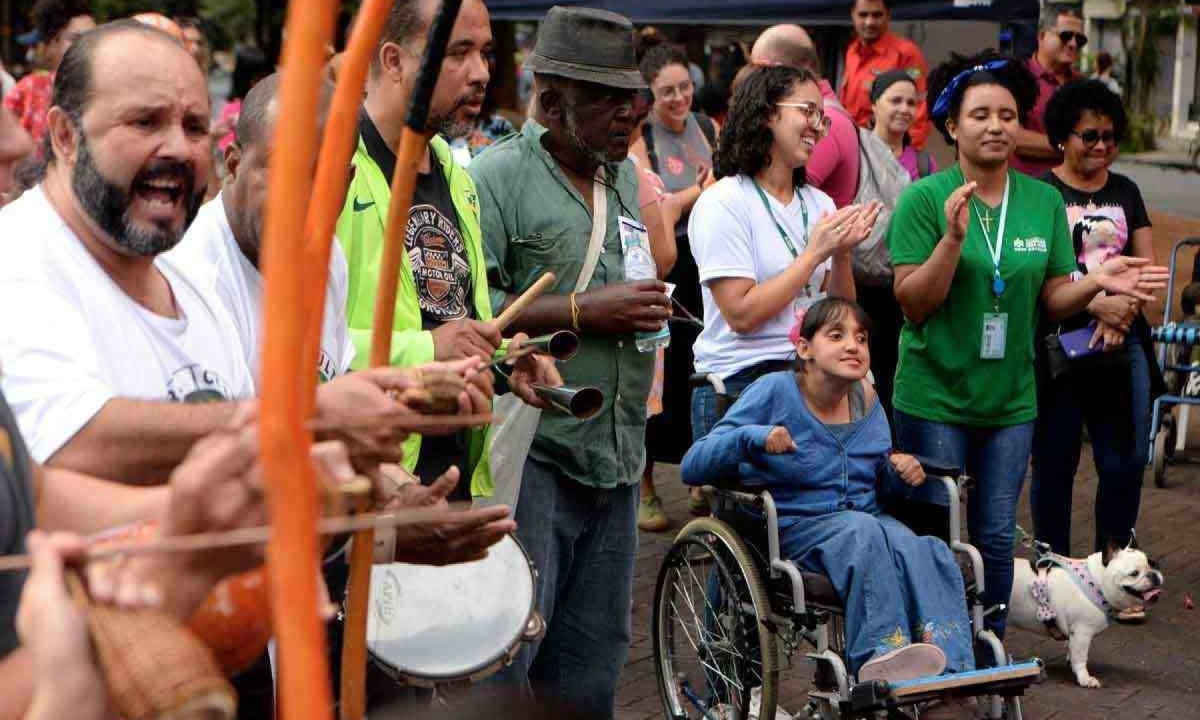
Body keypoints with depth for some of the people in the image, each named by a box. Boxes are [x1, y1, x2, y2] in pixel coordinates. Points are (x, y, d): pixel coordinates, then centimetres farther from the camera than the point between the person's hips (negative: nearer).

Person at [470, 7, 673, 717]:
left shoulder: (627, 178, 16)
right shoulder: (498, 177, -9)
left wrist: (647, 307, 12)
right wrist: (585, 311, -18)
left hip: (617, 456, 8)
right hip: (531, 452, -7)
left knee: (594, 655, 14)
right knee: (507, 653, -5)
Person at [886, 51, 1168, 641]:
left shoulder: (1044, 201, 4)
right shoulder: (924, 199, -8)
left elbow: (1052, 300, 7)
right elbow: (913, 303, -12)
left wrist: (1096, 282, -13)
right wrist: (952, 238, -24)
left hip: (1009, 400, 3)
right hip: (934, 398, -3)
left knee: (996, 537, 9)